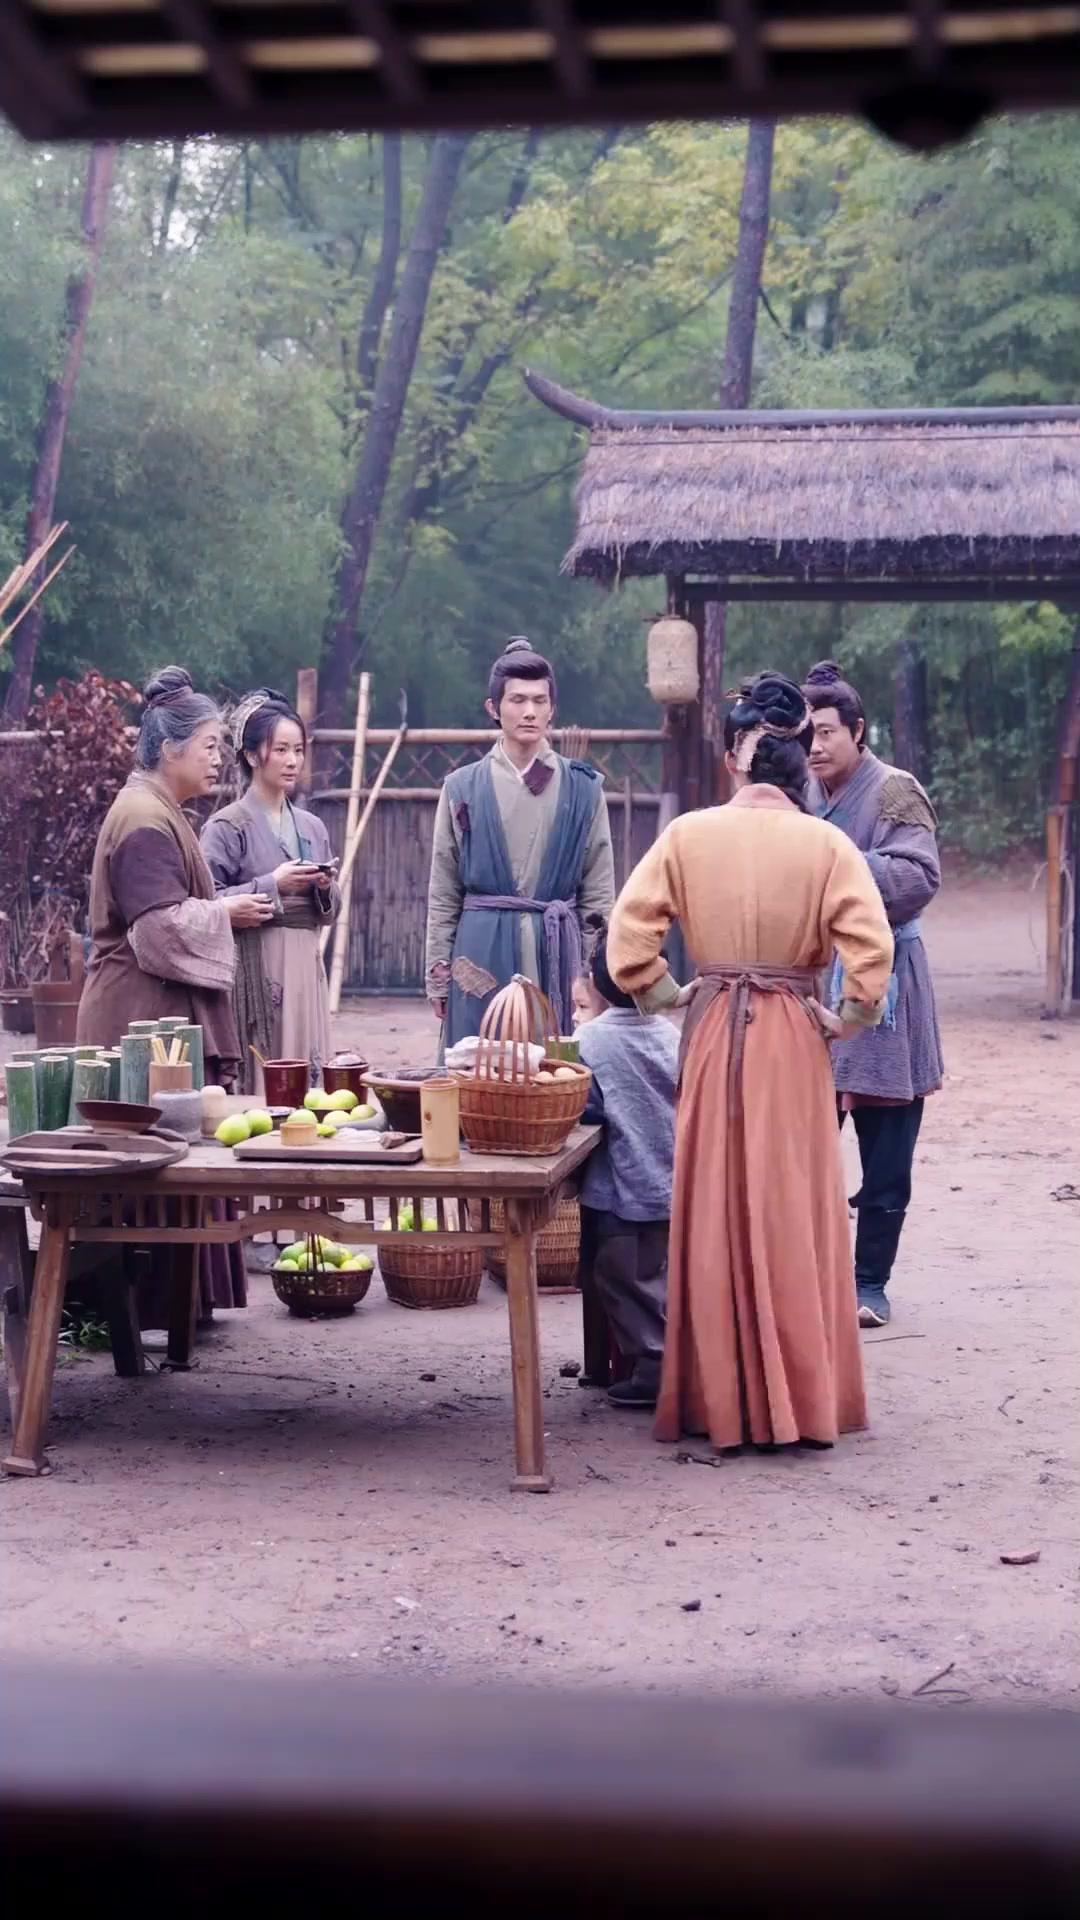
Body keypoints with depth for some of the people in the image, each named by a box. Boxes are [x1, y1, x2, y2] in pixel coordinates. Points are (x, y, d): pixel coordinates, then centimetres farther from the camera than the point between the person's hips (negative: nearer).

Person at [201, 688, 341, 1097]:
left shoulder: (311, 827, 14)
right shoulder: (227, 827, -3)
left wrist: (325, 888, -1)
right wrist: (273, 886, -16)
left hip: (305, 967, 6)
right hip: (254, 969, -6)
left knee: (307, 1075, 3)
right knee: (259, 1077, -8)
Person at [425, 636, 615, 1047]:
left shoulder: (583, 789, 6)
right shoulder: (463, 788, 6)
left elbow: (599, 893, 7)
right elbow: (442, 895, 8)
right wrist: (438, 975, 5)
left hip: (558, 952, 0)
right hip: (483, 950, 0)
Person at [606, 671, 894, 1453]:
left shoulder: (688, 835, -3)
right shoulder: (825, 844, -7)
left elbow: (629, 932, -6)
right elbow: (871, 948, -14)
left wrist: (665, 995, 6)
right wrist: (848, 1018, -1)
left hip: (713, 1033, 1)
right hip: (792, 1036, -1)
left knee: (715, 1210, 9)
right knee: (791, 1210, 6)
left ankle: (720, 1396, 14)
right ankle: (800, 1396, 10)